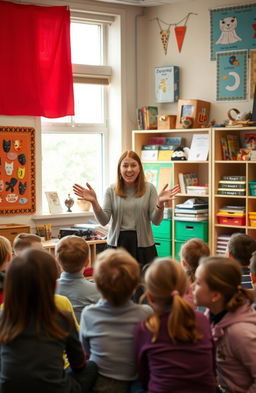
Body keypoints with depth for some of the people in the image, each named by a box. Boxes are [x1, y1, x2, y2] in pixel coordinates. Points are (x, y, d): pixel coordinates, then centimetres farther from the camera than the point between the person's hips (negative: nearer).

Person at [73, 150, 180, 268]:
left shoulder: (149, 188, 2)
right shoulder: (111, 191, 3)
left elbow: (156, 221, -3)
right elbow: (104, 221, -4)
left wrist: (160, 203, -21)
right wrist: (94, 202, -19)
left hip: (142, 244, 0)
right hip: (117, 243, 0)